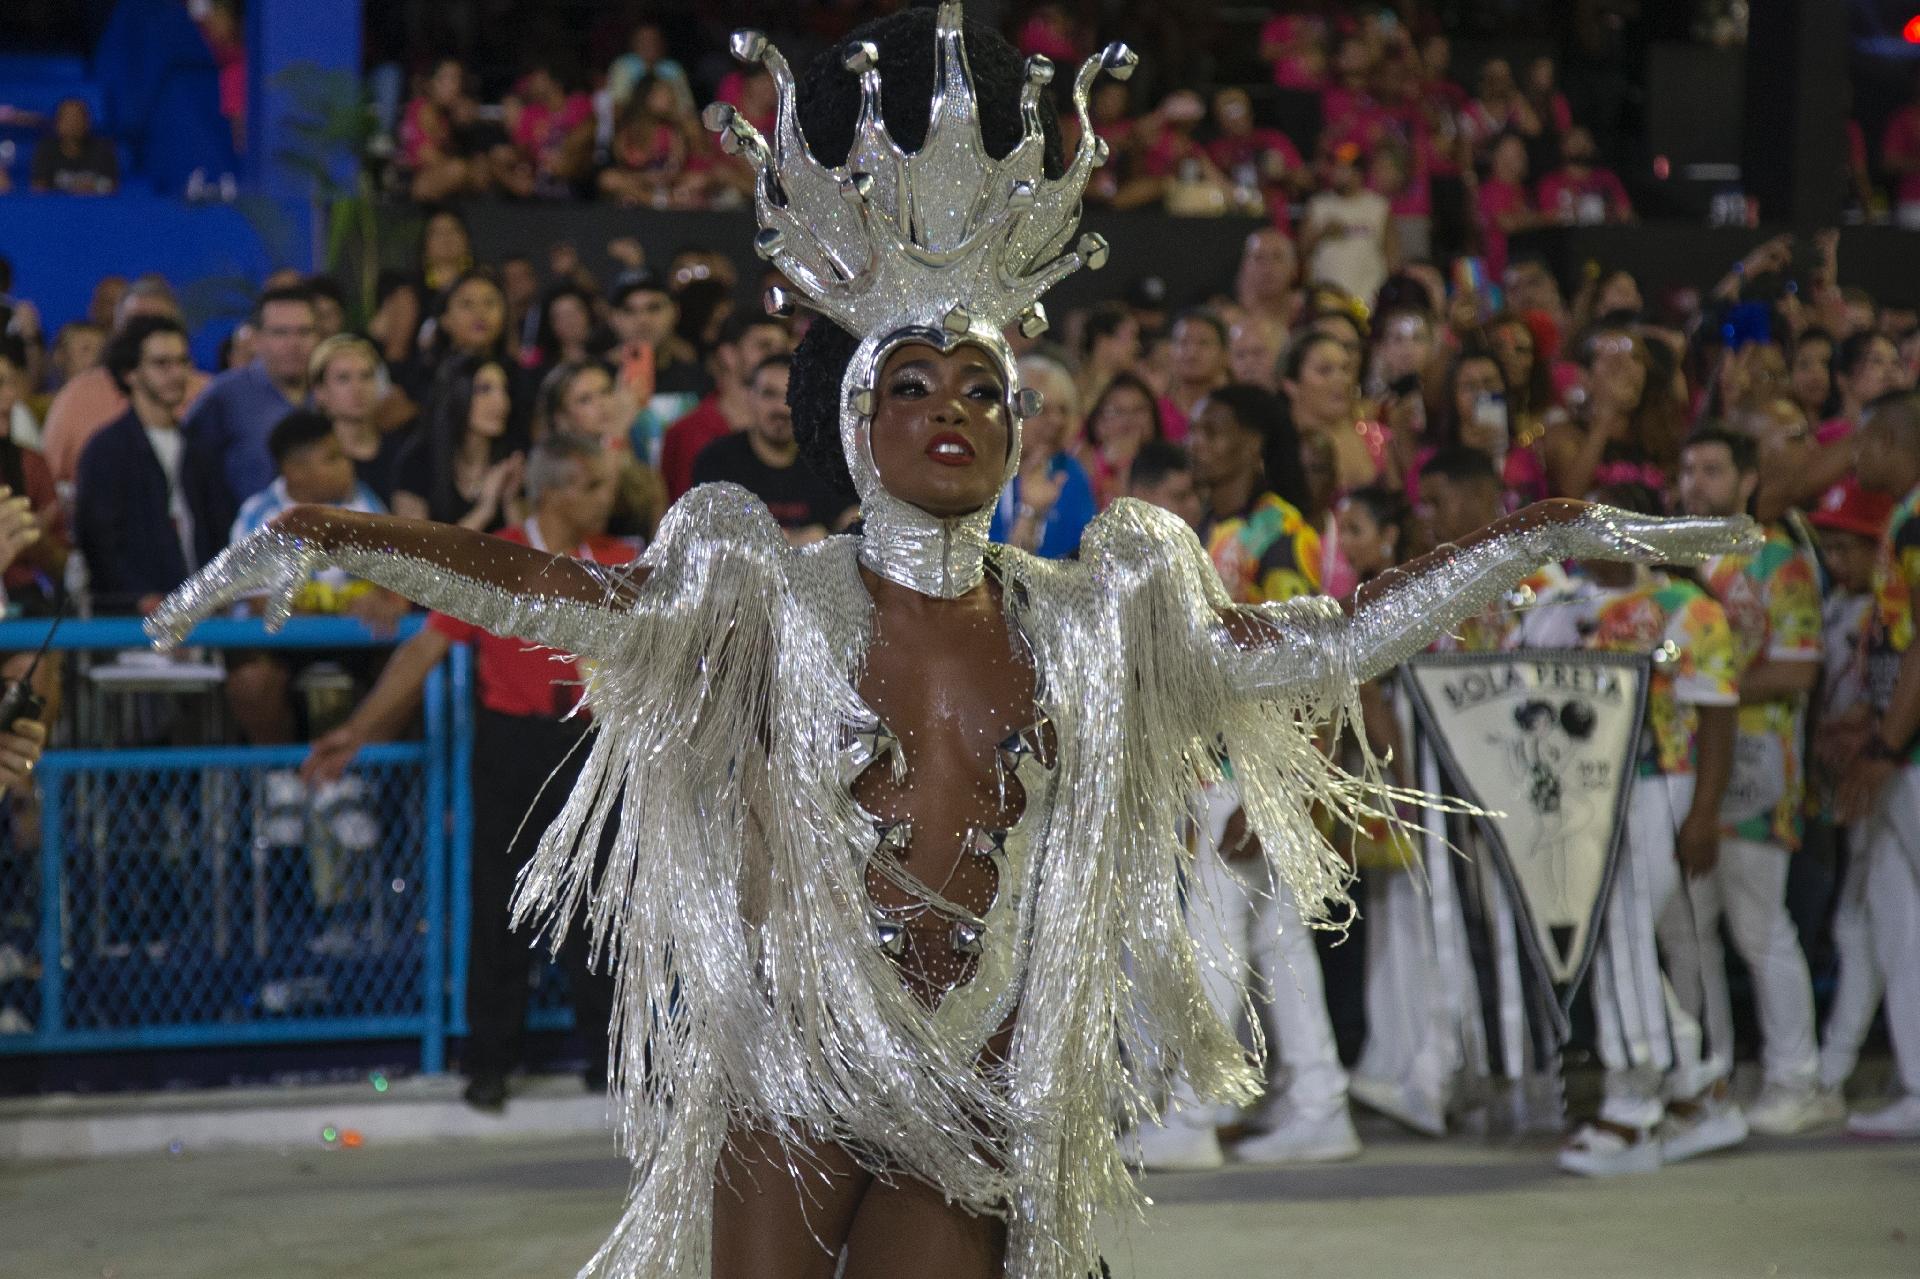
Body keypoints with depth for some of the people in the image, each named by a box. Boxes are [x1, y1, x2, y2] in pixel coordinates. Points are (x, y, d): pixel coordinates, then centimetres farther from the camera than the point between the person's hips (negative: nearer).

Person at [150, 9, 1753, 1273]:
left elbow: (1324, 645, 5)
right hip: (789, 1079, -2)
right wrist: (321, 536, -30)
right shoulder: (769, 596, -5)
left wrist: (1544, 538, 0)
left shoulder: (1093, 617, 4)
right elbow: (546, 590, -16)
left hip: (983, 1102, 3)